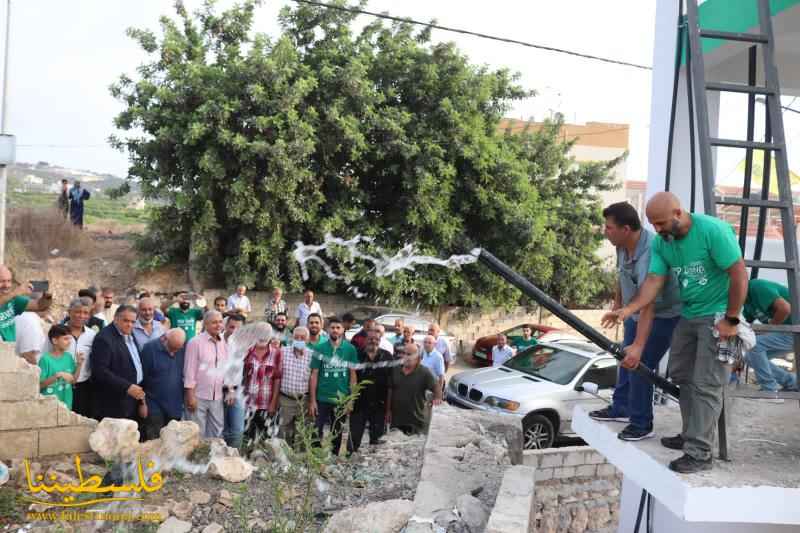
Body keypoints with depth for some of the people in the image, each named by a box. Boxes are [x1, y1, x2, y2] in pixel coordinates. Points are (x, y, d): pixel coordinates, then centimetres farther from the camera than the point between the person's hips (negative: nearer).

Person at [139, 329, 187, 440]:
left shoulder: (183, 350, 0)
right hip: (155, 406, -3)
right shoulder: (150, 348, -10)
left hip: (175, 407, 4)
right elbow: (142, 377, -6)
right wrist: (142, 403, -5)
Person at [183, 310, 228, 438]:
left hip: (217, 397, 5)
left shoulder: (224, 343, 8)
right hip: (199, 396, -5)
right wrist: (190, 396, -11)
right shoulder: (195, 342, -8)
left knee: (217, 432, 10)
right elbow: (190, 370, -9)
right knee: (197, 433, 2)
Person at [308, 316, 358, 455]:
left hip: (342, 399, 1)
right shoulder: (319, 348, -4)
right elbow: (314, 375, -3)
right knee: (317, 432, -1)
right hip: (322, 398, -1)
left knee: (337, 433, 14)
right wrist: (312, 400, -6)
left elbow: (353, 374, 2)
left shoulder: (350, 349, -1)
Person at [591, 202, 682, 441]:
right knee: (627, 360, 19)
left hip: (663, 315, -9)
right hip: (635, 311, 9)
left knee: (638, 364, -12)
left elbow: (648, 305, -42)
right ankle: (621, 408, 38)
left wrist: (638, 345, -47)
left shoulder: (651, 253, -37)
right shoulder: (624, 244, -10)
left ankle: (642, 424, 4)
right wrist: (618, 303, 22)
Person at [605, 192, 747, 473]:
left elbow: (739, 274, -20)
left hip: (718, 316, -7)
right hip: (688, 315, 7)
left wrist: (731, 320, -20)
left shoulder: (713, 230, -21)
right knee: (682, 376, 12)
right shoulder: (660, 242, -1)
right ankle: (690, 436, 26)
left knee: (705, 385, -7)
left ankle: (699, 454, -2)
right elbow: (654, 281, -7)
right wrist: (628, 310, -23)